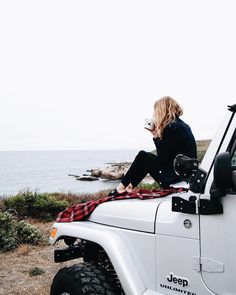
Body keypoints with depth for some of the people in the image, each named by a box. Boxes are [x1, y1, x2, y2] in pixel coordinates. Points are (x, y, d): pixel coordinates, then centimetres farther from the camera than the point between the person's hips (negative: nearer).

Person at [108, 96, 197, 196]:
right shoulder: (181, 124, 12)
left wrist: (156, 137, -4)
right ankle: (129, 187, 21)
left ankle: (122, 187, 15)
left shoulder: (171, 128, -18)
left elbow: (163, 159, -15)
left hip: (175, 175, -9)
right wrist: (158, 136, 6)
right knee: (148, 157, 19)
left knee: (143, 156, 2)